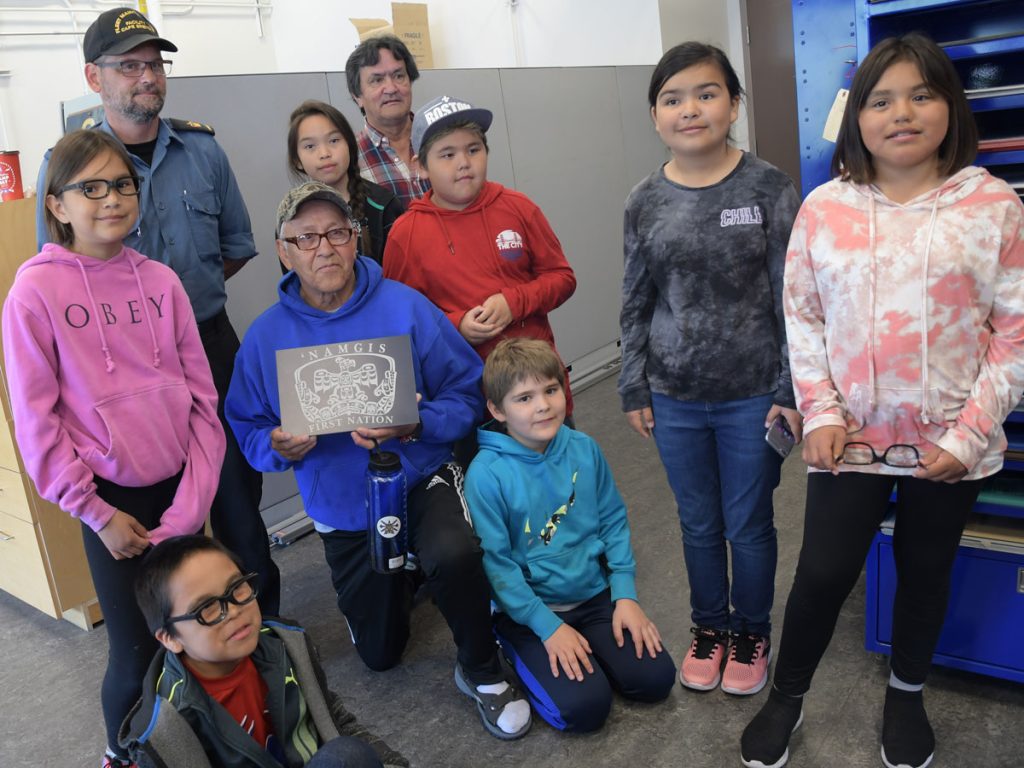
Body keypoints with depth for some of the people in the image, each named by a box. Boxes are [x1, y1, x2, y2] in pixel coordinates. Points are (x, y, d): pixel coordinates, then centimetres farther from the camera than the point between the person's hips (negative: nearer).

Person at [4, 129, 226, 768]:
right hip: (114, 500, -3)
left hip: (180, 491, 3)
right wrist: (96, 513, -7)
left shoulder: (160, 281, 1)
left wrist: (194, 498, -4)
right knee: (136, 656, 2)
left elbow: (202, 395, 2)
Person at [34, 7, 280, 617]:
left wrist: (183, 293, 2)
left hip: (213, 345, 2)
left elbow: (237, 245, 10)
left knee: (238, 496, 9)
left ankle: (264, 624, 27)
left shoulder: (202, 149, 2)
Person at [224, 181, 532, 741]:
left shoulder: (405, 307, -16)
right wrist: (280, 447, -25)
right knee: (380, 653, 18)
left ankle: (482, 672, -7)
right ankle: (407, 573, 52)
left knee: (453, 555, -38)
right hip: (342, 509, 3)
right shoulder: (266, 337, -9)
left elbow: (466, 394, -15)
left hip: (422, 480, -3)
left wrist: (413, 426, -32)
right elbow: (248, 432, -4)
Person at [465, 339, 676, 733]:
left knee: (655, 677, -8)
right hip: (527, 608, -4)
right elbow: (495, 563, -16)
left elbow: (613, 520, 4)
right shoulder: (487, 472, -19)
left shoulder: (584, 449, -5)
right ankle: (523, 655, 9)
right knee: (584, 706, -18)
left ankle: (583, 650, 17)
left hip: (594, 595, 4)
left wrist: (625, 594, -3)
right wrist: (548, 626, -16)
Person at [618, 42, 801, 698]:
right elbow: (636, 303, 6)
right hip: (675, 398, 2)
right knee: (699, 525, 17)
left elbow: (790, 296, -6)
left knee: (749, 525, 12)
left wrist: (790, 391, -7)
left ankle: (751, 632, 37)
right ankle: (709, 626, 40)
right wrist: (635, 390, 5)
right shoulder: (645, 202, -1)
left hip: (752, 396, -2)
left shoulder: (769, 188, -8)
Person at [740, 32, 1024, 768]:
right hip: (852, 435, 0)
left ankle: (907, 695, 43)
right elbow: (802, 317, 2)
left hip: (948, 443, 0)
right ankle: (787, 696, 30)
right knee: (824, 572, 5)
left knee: (926, 571, 18)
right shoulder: (824, 207, -2)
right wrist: (821, 413, -6)